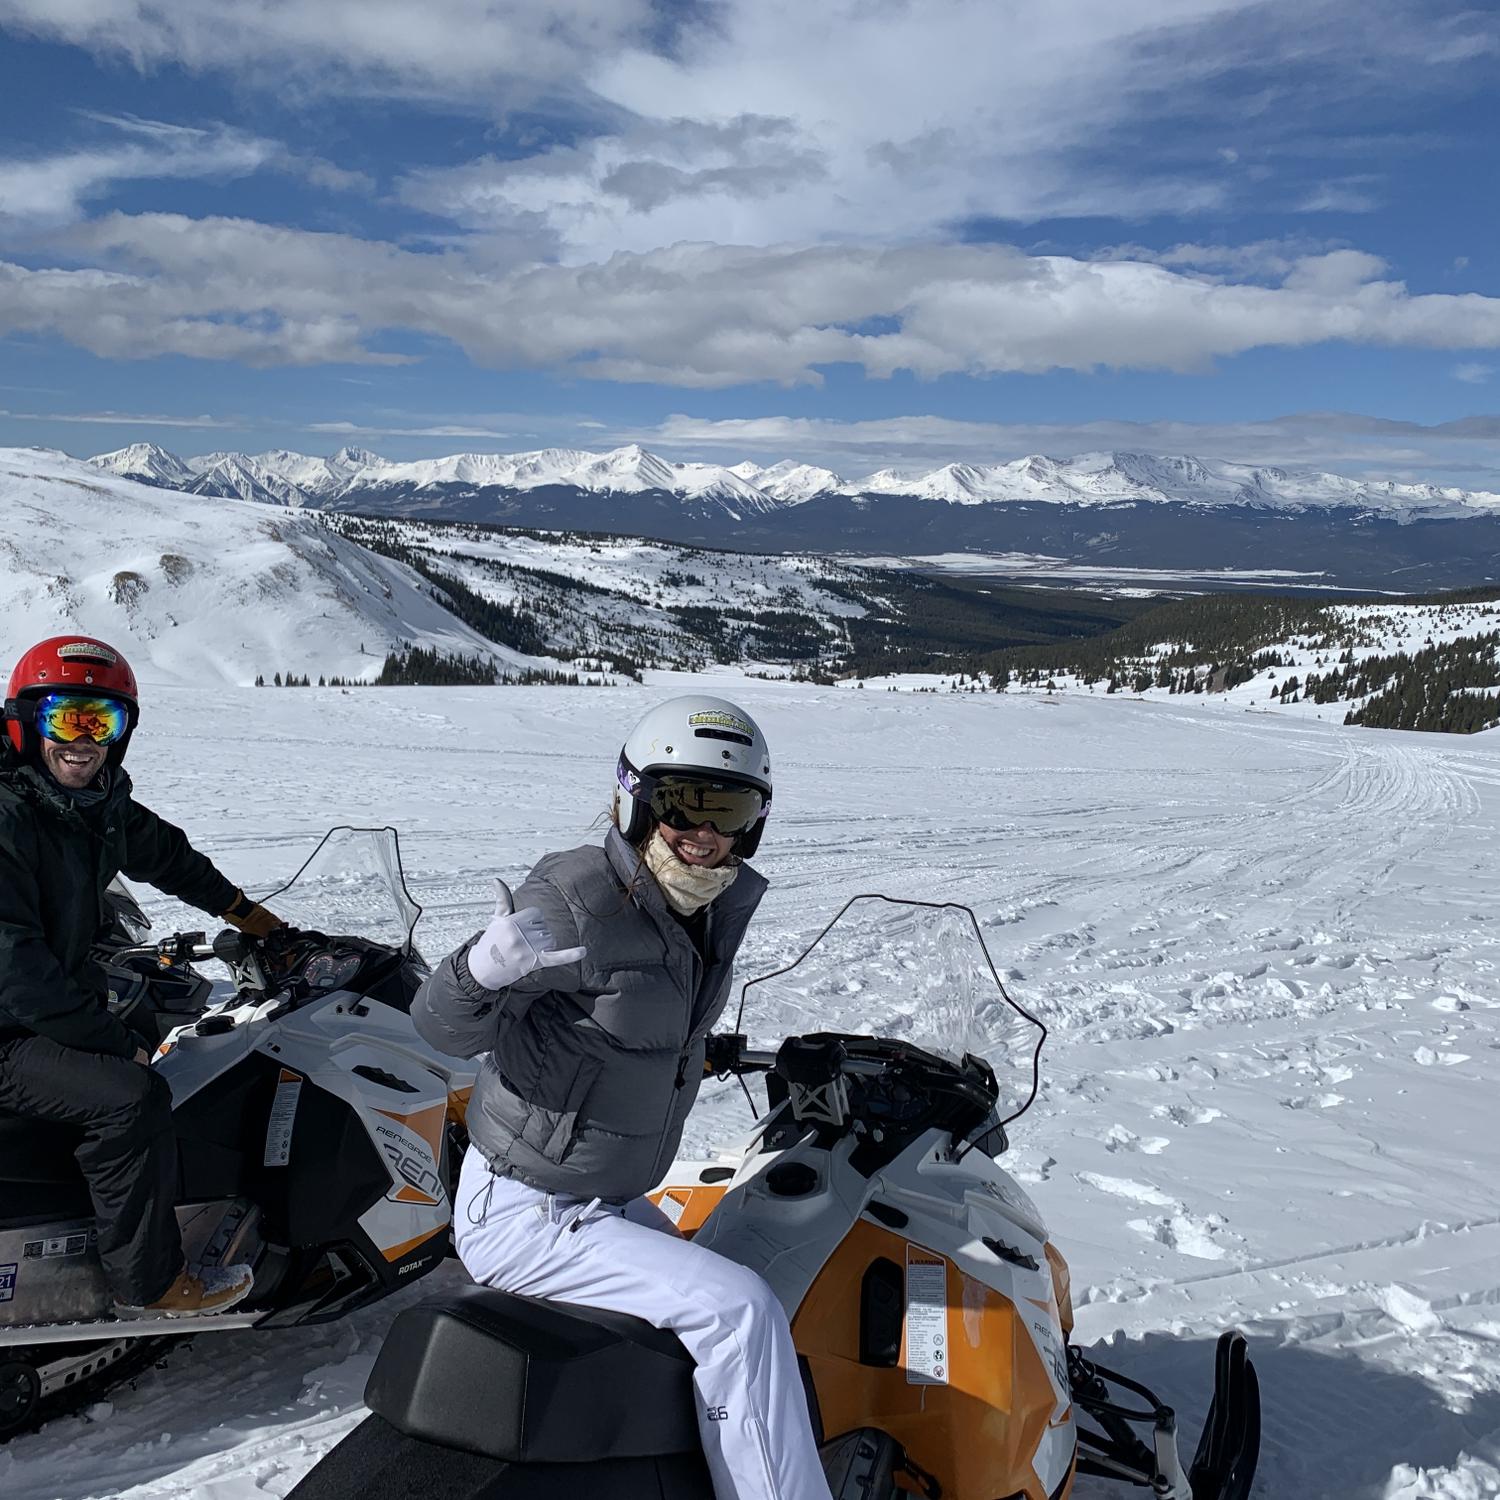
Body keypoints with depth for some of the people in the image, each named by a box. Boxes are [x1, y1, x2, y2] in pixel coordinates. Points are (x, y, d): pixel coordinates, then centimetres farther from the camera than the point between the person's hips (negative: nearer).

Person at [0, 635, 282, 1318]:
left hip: (64, 997, 10)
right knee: (133, 1095, -25)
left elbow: (164, 852, 22)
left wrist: (240, 910, 29)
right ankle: (148, 1281, -10)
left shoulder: (98, 804, 2)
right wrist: (116, 1043, -23)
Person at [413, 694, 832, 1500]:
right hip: (525, 1213, -9)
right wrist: (485, 969, -40)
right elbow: (442, 1026, -22)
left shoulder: (722, 905, -1)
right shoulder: (577, 902, -25)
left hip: (615, 1200, 9)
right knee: (736, 1309, -20)